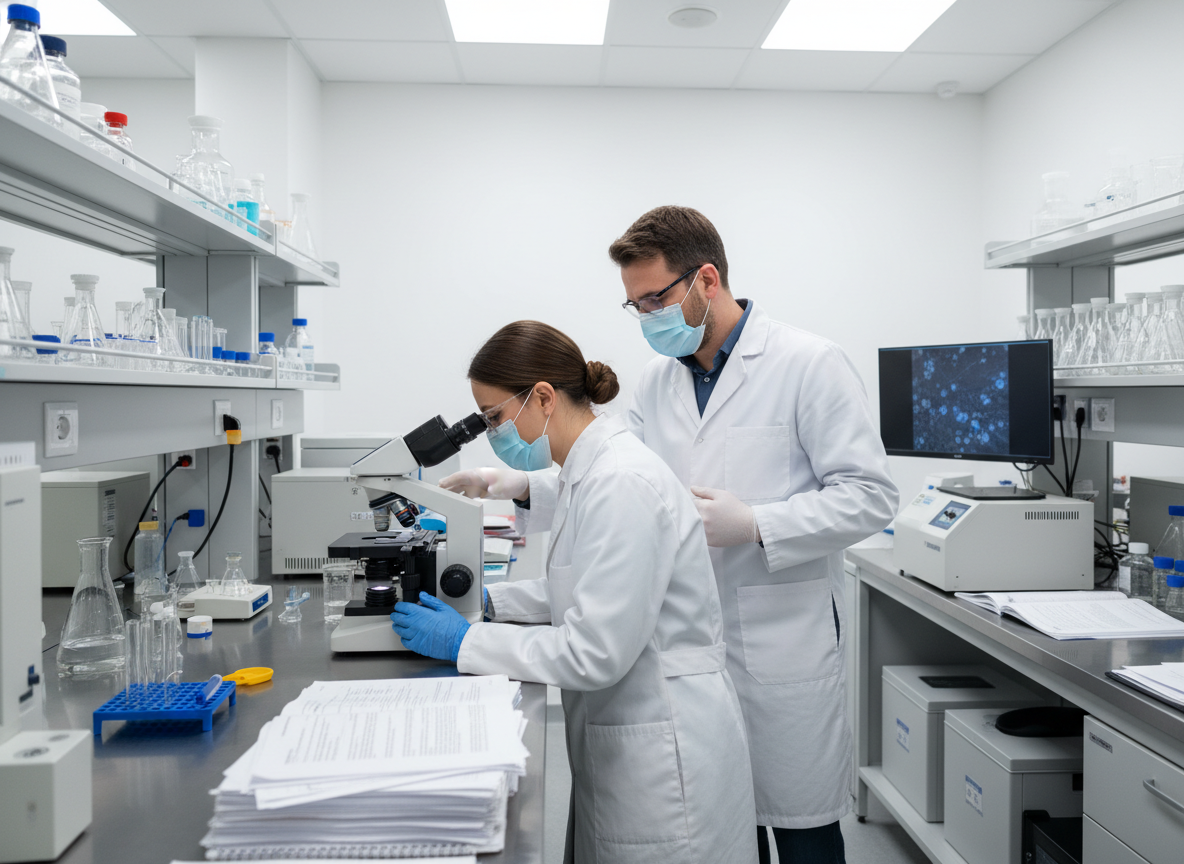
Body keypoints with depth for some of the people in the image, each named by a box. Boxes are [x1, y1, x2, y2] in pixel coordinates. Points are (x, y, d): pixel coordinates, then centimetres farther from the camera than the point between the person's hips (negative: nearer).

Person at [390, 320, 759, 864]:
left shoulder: (623, 484, -25)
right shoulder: (591, 472, 6)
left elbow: (595, 653, -26)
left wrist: (465, 642, -17)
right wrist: (489, 603, 8)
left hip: (664, 753, -9)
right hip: (620, 739, 9)